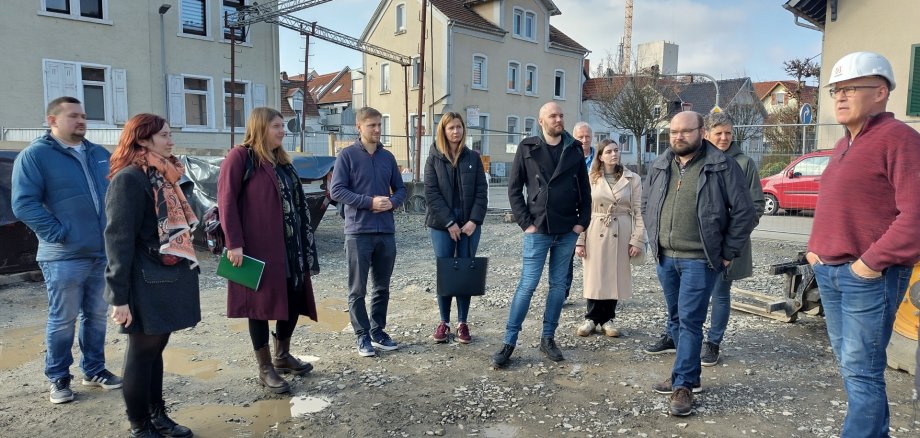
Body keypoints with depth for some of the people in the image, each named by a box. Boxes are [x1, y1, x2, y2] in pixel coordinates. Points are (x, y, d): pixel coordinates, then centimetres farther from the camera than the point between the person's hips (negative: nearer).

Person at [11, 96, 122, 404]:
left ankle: (94, 370, 28)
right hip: (65, 257, -5)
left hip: (104, 253, 6)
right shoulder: (34, 155, -6)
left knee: (97, 316, 14)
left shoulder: (100, 154, 13)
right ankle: (58, 378, 20)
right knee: (62, 320, 4)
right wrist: (58, 233, -17)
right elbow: (24, 203, -12)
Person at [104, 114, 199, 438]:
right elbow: (118, 239, -19)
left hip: (167, 279, 8)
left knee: (155, 348, 16)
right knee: (142, 352, 4)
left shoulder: (162, 176, 13)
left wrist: (184, 268, 20)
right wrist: (119, 296, -21)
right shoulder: (129, 179, -15)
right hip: (147, 284, -8)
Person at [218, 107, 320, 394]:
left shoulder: (281, 160, 18)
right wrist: (234, 243, -19)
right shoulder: (241, 157, -7)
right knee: (261, 304, 2)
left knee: (294, 300, 11)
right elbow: (226, 201, -13)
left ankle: (282, 356, 31)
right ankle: (265, 369, 14)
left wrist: (305, 245, 16)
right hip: (258, 248, -8)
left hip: (290, 247, 8)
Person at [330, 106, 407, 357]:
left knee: (382, 287, 13)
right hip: (358, 232, -4)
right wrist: (370, 202, -17)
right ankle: (362, 336, 16)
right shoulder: (347, 155, -2)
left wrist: (392, 202, -7)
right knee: (358, 289, 4)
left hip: (386, 232, 5)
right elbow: (336, 190, -9)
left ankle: (378, 331, 26)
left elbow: (400, 188, 16)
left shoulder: (388, 157, 11)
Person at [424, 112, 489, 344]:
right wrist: (449, 223, -13)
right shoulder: (434, 158, 3)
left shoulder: (473, 157, 7)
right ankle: (444, 322, 14)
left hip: (470, 224, 1)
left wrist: (474, 220, -10)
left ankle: (462, 323, 14)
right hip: (442, 224, -1)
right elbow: (431, 193, -5)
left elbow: (481, 191, 2)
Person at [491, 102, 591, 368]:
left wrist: (582, 222, 1)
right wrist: (525, 223, -8)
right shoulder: (527, 148, -1)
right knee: (527, 286, -3)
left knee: (558, 285, 10)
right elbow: (514, 188, -1)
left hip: (567, 231, 3)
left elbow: (584, 189, 10)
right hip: (537, 230, -3)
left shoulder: (575, 149, 6)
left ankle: (548, 338, 22)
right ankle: (509, 342, 6)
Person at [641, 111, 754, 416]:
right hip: (665, 258, 6)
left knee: (689, 321, -5)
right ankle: (689, 374, 29)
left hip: (700, 260, -6)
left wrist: (728, 253, -6)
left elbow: (744, 211, -6)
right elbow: (646, 204, 20)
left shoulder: (722, 166, -7)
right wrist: (655, 241, 12)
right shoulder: (659, 166, 9)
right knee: (676, 320, 14)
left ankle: (683, 385, 5)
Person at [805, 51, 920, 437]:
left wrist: (872, 262, -19)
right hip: (828, 272, 9)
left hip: (868, 277, -9)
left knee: (862, 370, -3)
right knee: (848, 364, 17)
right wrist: (815, 247, 12)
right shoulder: (844, 146, 17)